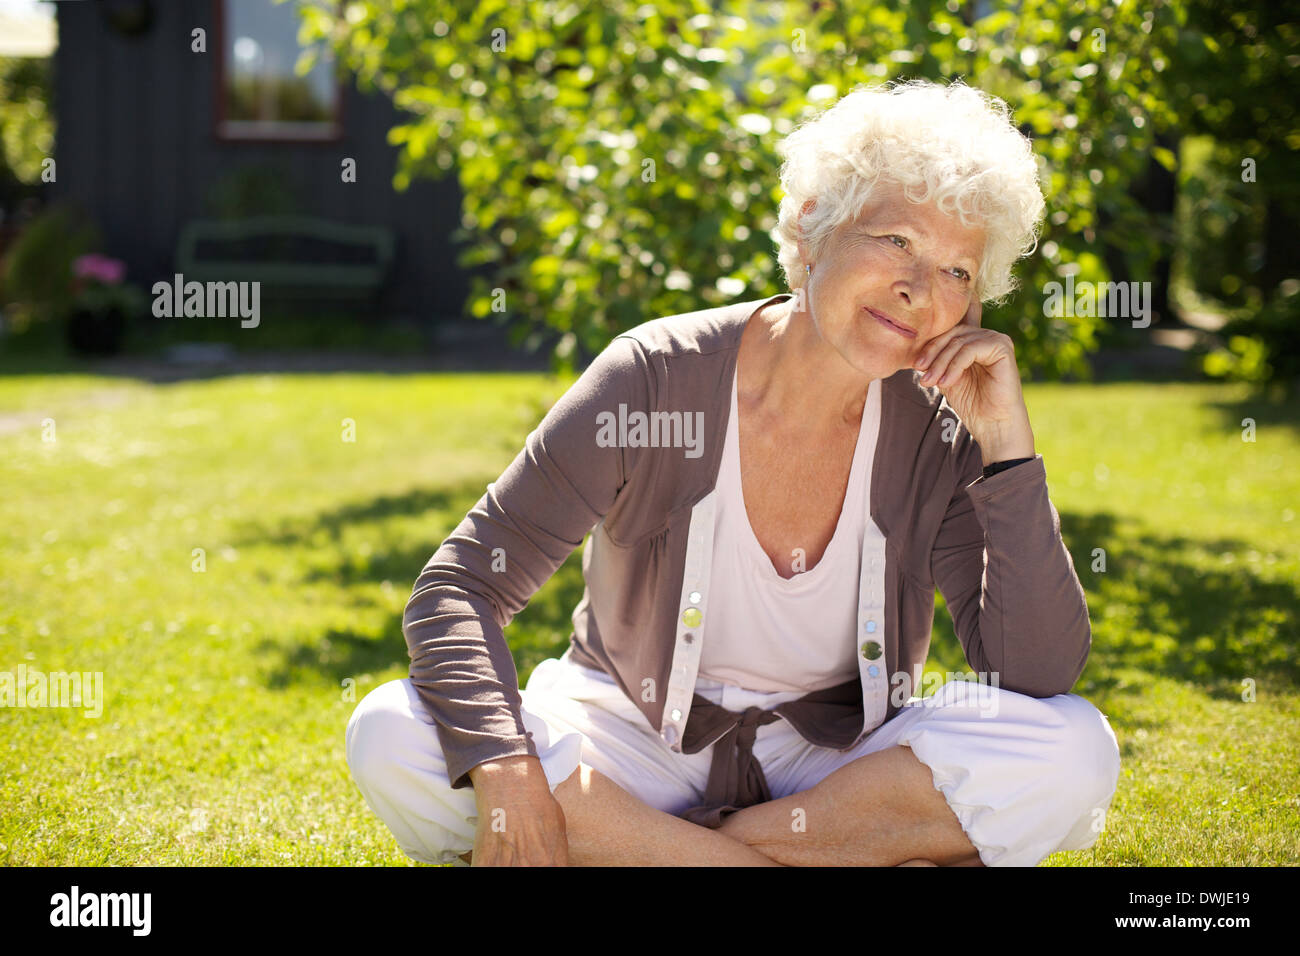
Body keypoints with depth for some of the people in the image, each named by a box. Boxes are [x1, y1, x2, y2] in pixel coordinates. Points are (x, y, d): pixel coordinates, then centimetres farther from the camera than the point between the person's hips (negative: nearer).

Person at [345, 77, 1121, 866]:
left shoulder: (937, 439, -10)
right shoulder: (655, 378, -16)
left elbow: (1042, 677, -18)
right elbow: (458, 587, -17)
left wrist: (1007, 445, -23)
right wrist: (508, 777, -34)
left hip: (836, 762, 1)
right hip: (636, 737, 0)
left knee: (1075, 754, -26)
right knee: (393, 739, -28)